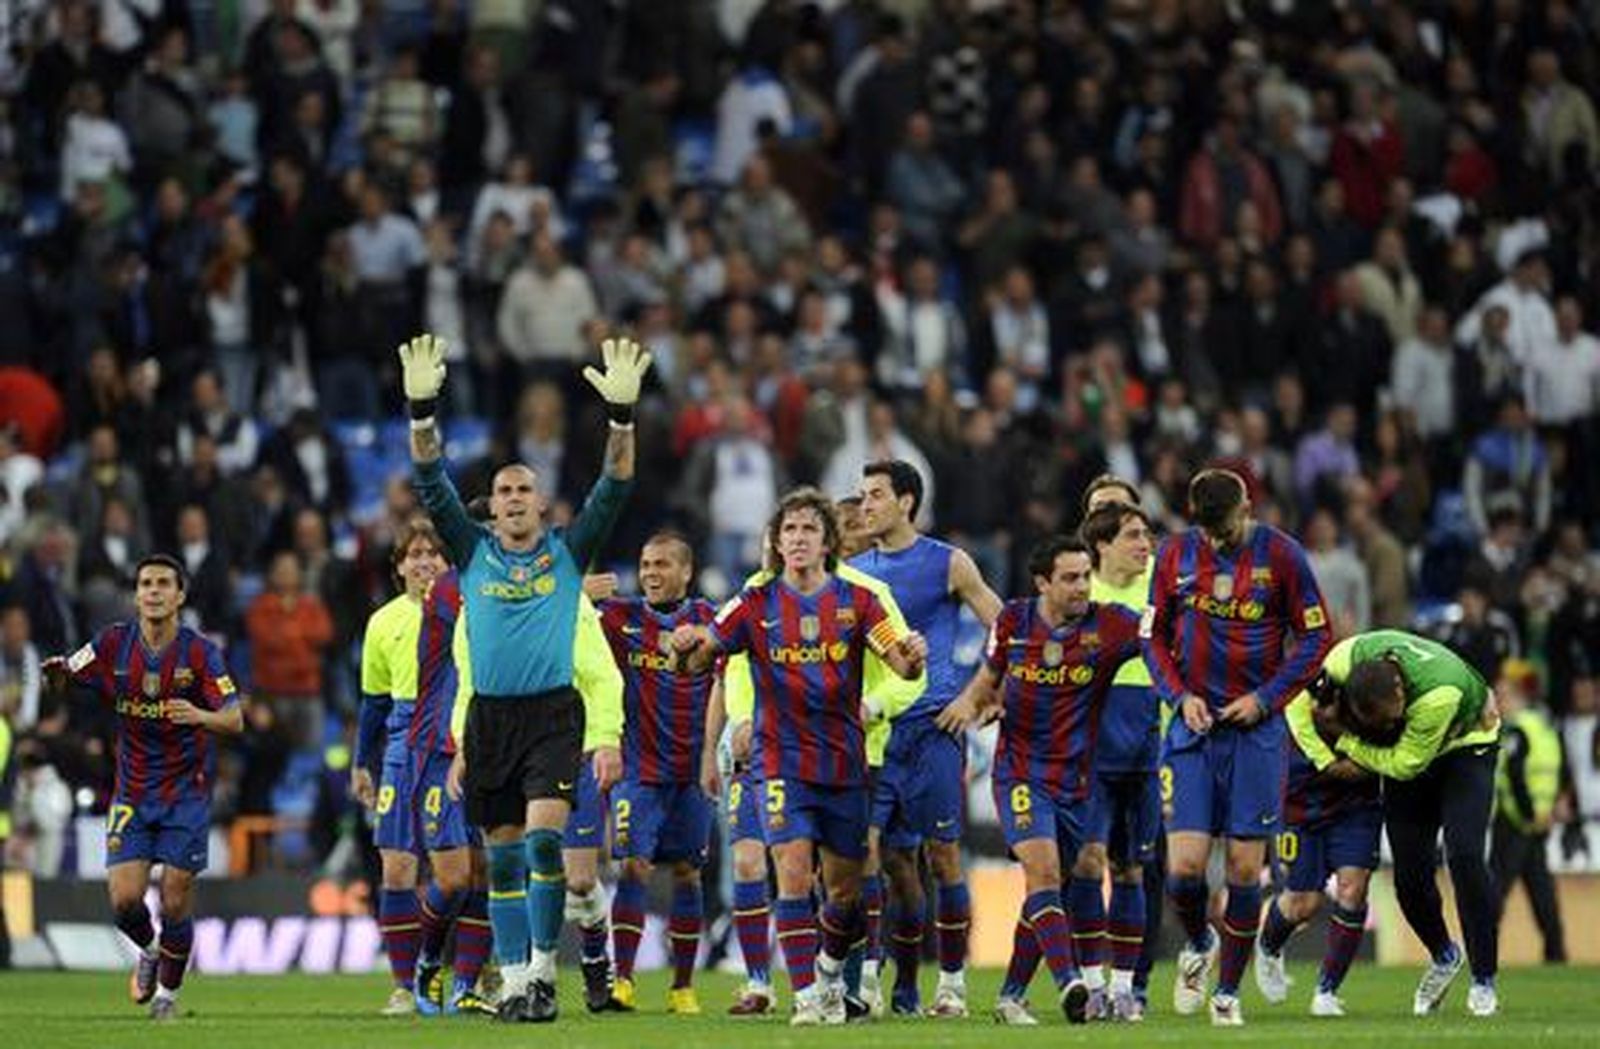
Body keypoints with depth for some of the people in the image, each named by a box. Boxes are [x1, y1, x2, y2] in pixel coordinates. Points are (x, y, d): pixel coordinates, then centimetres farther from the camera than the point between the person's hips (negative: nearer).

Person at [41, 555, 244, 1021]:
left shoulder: (200, 652, -12)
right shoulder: (114, 643, -4)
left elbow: (235, 720, -18)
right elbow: (63, 679, 0)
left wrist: (201, 716, -40)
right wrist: (55, 673, -25)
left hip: (186, 792, -2)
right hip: (132, 793, 2)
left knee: (176, 901, -3)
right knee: (124, 899, -8)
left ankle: (167, 992, 19)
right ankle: (149, 952, 27)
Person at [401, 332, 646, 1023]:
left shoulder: (568, 553, 7)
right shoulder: (473, 553, 10)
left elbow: (613, 488, -2)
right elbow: (432, 484, 2)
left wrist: (621, 413, -15)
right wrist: (422, 410, -11)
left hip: (553, 713, -2)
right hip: (490, 717, 2)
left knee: (544, 837, -17)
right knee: (503, 855, 6)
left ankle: (543, 967, -9)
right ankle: (513, 980, 11)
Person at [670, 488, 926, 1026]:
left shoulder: (856, 601, 0)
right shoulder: (757, 603, 0)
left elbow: (902, 665, -7)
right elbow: (701, 656, -3)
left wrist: (914, 654, -31)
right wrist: (690, 642, -27)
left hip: (844, 761, 2)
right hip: (781, 757, -2)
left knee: (845, 891, 9)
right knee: (793, 872, -17)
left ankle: (829, 969, 38)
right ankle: (807, 998, -14)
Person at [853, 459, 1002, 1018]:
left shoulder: (947, 564, 0)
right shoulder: (853, 573, 13)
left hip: (933, 725, -4)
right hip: (874, 726, 4)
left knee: (942, 852, -5)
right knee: (891, 856, 3)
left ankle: (952, 981, 1)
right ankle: (904, 987, 9)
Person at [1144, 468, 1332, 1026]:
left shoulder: (1280, 554, -4)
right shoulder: (1174, 555, 2)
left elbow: (1315, 638, 1)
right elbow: (1154, 636, 11)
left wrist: (1265, 698, -8)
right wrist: (1181, 696, -5)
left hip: (1256, 728, -1)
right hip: (1194, 727, 1)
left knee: (1245, 869, -1)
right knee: (1184, 865, -9)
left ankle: (1228, 991, 12)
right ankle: (1197, 945, 23)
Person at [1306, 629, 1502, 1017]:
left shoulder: (1440, 693, -41)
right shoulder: (1345, 660, -30)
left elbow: (1405, 764, -28)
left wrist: (1344, 740, -24)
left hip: (1465, 746, -4)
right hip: (1403, 751, 4)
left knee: (1464, 857, -21)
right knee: (1410, 873, -2)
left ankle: (1483, 980, -9)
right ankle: (1443, 959, 27)